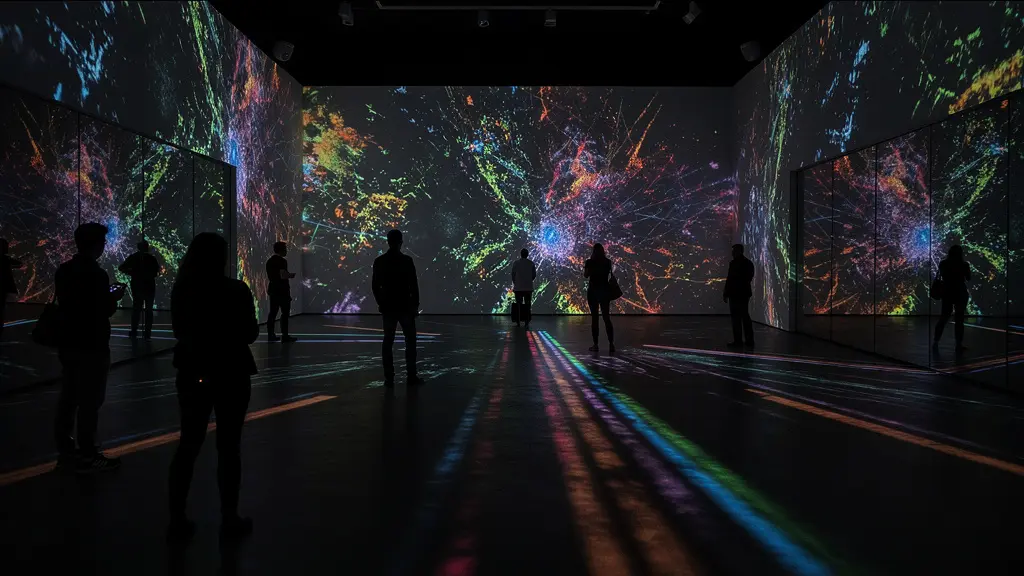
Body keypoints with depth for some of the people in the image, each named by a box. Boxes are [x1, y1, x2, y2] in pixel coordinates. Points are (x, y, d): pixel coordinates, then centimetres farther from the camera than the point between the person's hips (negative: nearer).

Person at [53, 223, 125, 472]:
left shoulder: (63, 271, 7)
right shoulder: (97, 274, -18)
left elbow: (70, 302, 15)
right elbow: (105, 312, -17)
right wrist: (114, 297, 2)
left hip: (68, 344, 8)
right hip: (92, 346, -8)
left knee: (68, 398, 13)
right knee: (89, 402, 0)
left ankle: (65, 451, 22)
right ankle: (87, 456, 7)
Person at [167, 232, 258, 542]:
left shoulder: (181, 290, -1)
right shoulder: (236, 290, -14)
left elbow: (179, 330, 11)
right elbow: (250, 333, -6)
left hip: (193, 371, 4)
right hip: (230, 373, -4)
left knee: (189, 443, 12)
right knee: (228, 445, 6)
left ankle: (177, 518, 16)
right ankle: (229, 517, 14)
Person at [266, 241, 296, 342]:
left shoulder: (269, 261, 14)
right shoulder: (282, 261, -15)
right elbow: (283, 276, -24)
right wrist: (291, 275, -4)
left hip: (273, 289, 9)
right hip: (282, 290, -9)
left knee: (273, 312, 9)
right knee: (285, 313, -5)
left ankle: (270, 335, 10)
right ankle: (285, 336, -6)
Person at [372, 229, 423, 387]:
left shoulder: (379, 261, 1)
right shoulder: (407, 261, -10)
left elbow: (376, 286, 6)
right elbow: (413, 285, -9)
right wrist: (416, 304, 1)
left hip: (388, 307, 3)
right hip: (405, 307, -3)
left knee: (388, 342, 6)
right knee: (410, 341, 6)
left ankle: (389, 379, 4)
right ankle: (412, 377, 5)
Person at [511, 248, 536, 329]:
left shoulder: (516, 263, -5)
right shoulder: (531, 264, 0)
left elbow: (513, 275, -2)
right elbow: (534, 275, 5)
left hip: (518, 287, -1)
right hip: (528, 287, 1)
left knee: (518, 305, 8)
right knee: (527, 306, 2)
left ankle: (518, 322, 11)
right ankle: (527, 323, -4)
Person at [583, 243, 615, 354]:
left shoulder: (590, 262, -7)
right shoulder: (608, 262, 2)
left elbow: (586, 275, 0)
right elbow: (610, 275, 10)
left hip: (593, 291, -2)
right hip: (605, 290, 2)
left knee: (594, 317, 2)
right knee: (606, 317, 5)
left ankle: (595, 345, 1)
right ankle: (611, 344, -3)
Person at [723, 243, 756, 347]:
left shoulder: (734, 263, -14)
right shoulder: (749, 263, 10)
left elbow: (730, 279, -15)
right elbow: (750, 277, 14)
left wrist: (726, 294, -10)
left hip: (735, 293, -8)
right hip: (745, 293, 8)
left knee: (736, 317, -4)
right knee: (745, 316, 12)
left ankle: (738, 340, -3)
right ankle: (749, 340, 13)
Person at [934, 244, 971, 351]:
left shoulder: (943, 264, -2)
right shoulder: (964, 264, -10)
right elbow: (968, 279, 3)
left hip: (947, 292, 3)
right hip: (960, 293, -3)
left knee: (944, 316, 14)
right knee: (959, 318, 2)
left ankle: (936, 341, 13)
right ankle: (959, 344, 1)